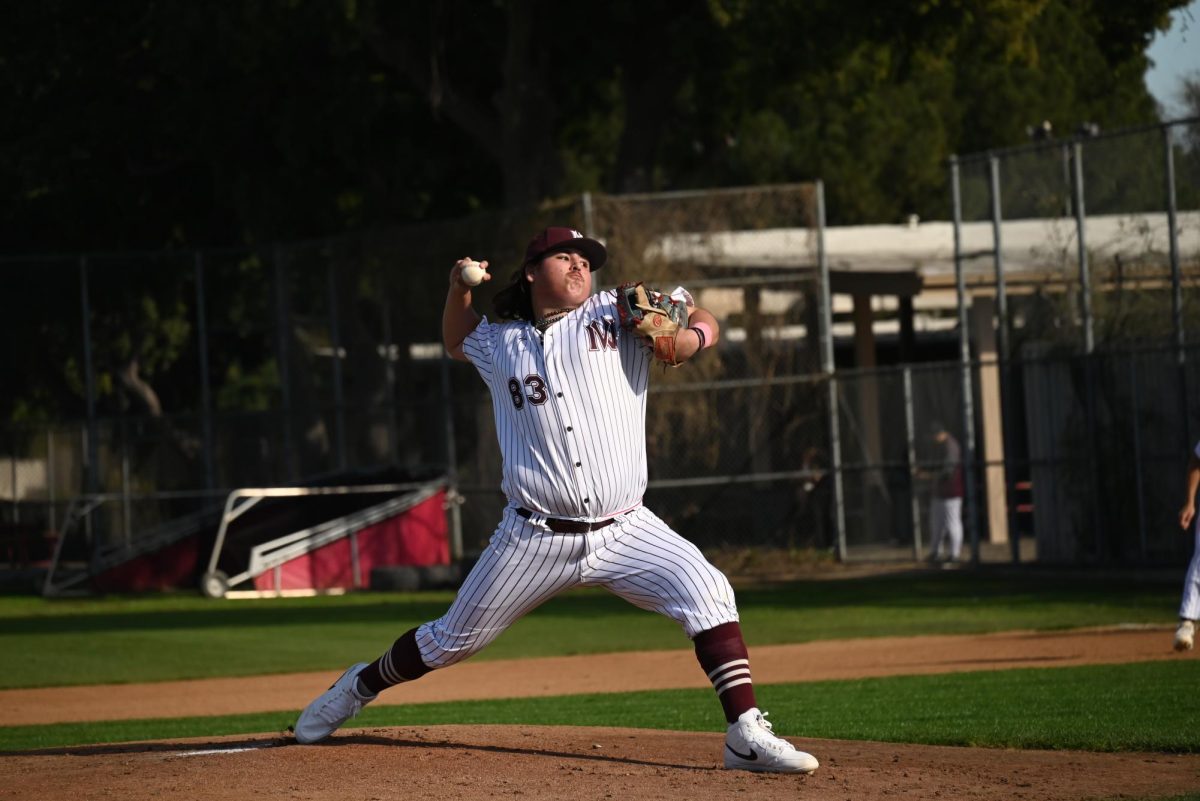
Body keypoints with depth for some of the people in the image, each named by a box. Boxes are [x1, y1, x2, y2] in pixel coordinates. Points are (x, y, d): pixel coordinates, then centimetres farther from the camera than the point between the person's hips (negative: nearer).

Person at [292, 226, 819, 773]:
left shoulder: (617, 317, 4)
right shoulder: (499, 343, 10)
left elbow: (701, 321, 6)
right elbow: (456, 343, 32)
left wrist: (691, 337, -17)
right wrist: (459, 289, 12)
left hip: (625, 534, -1)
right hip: (535, 539, 1)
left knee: (707, 593, -23)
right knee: (450, 642, 10)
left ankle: (746, 737, -21)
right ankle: (360, 687, 38)